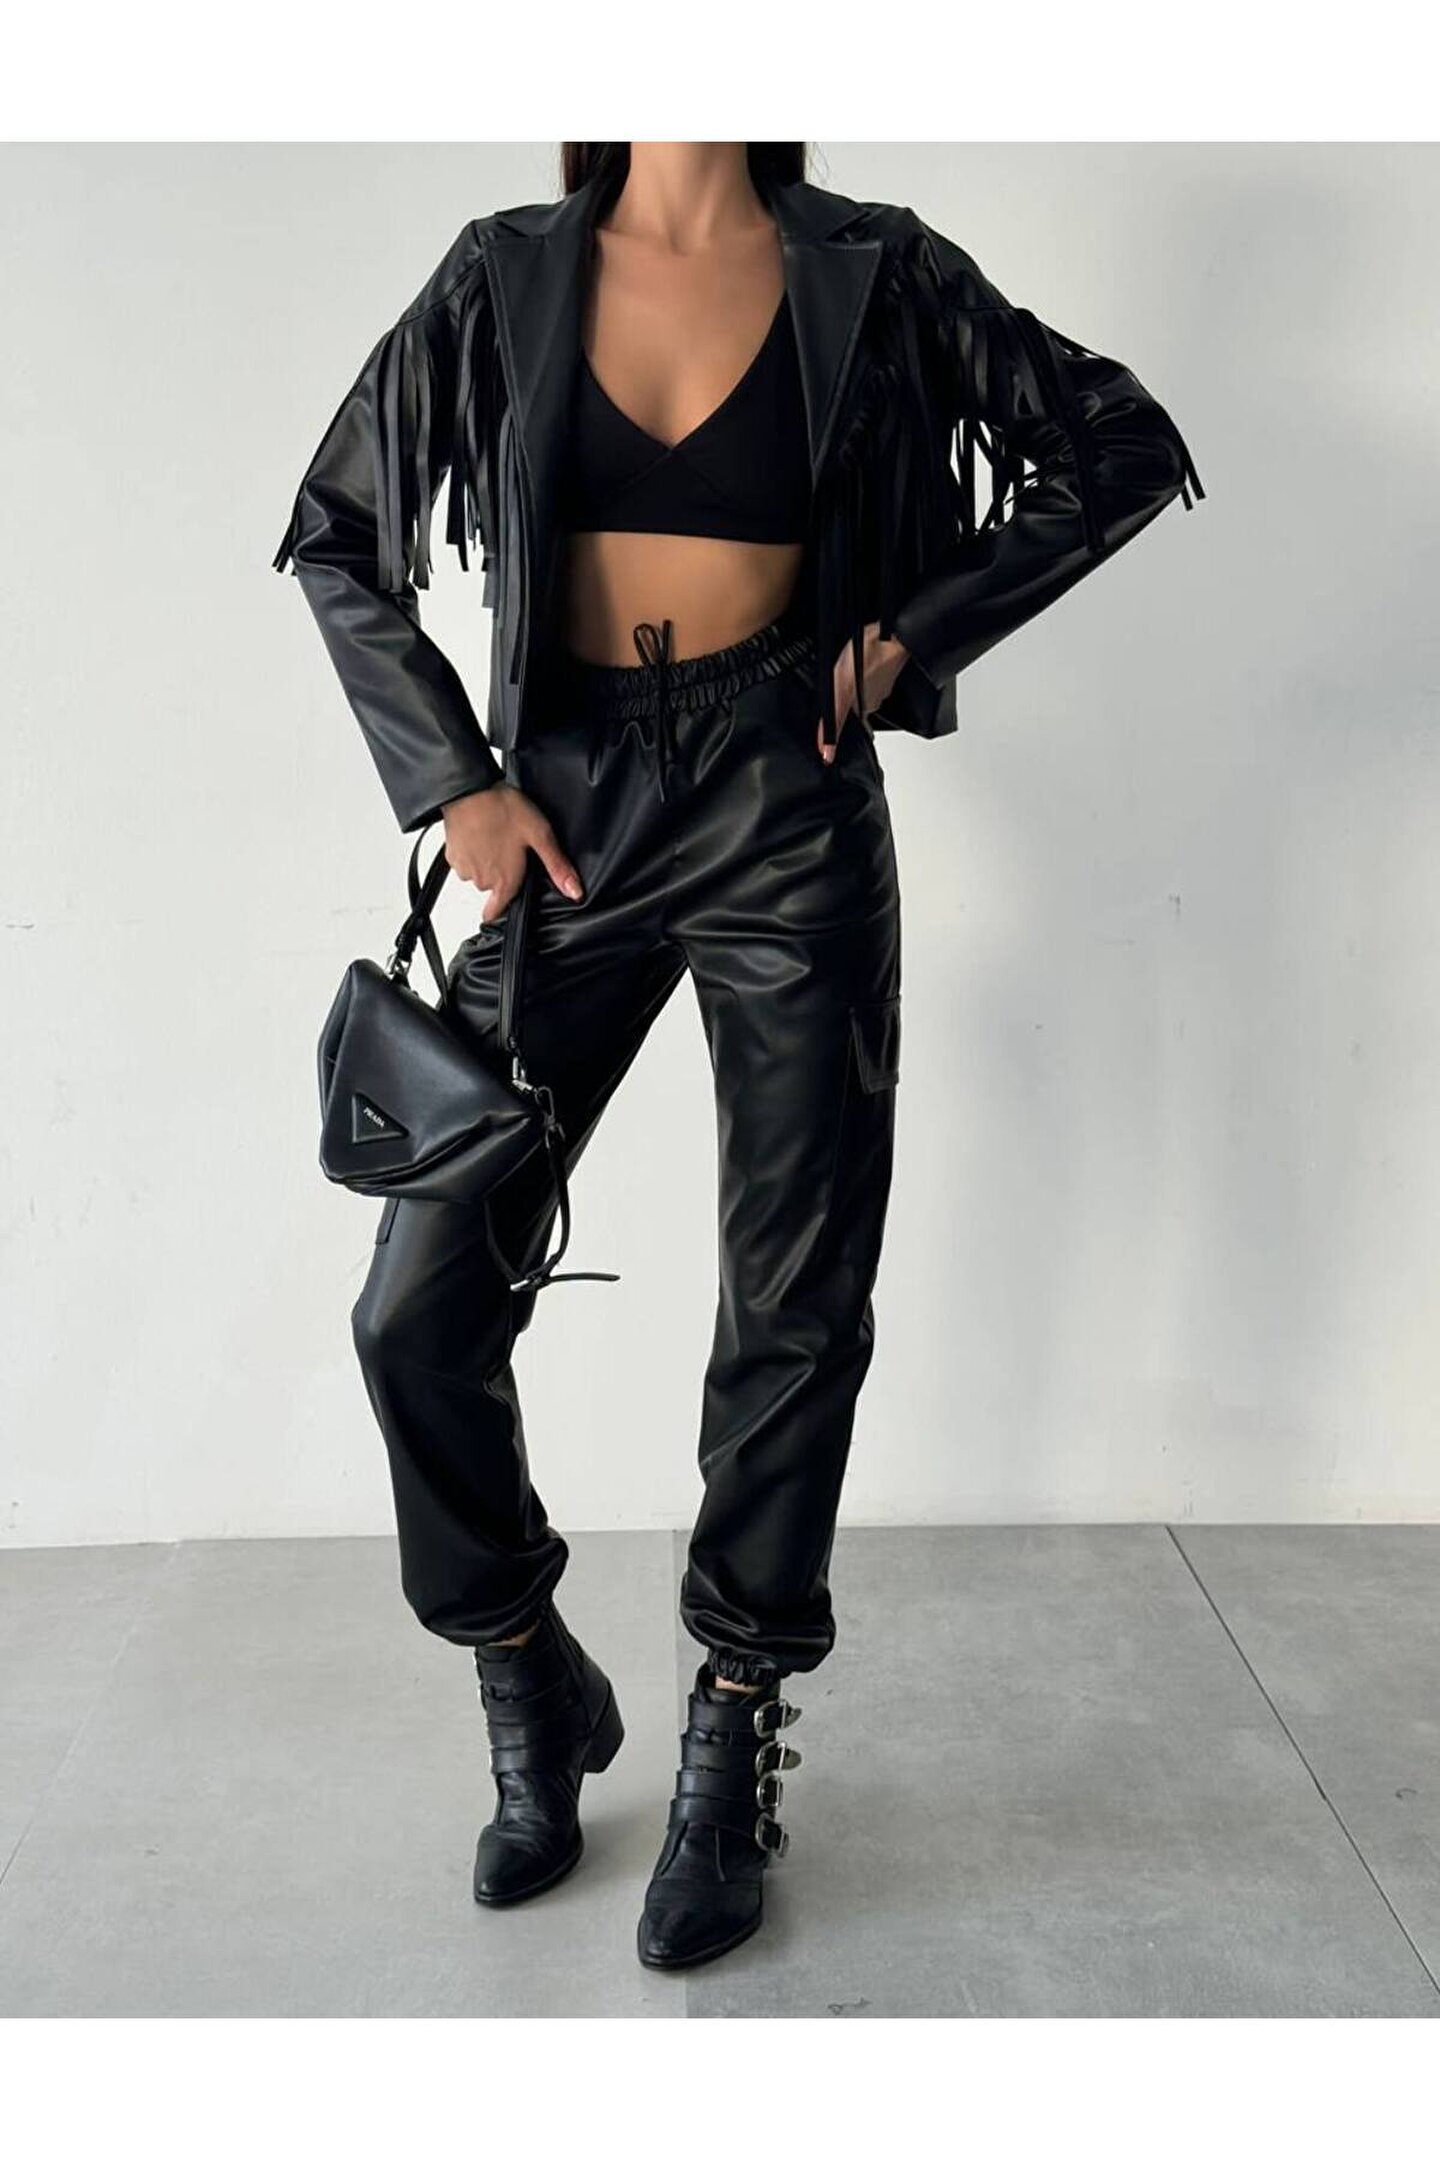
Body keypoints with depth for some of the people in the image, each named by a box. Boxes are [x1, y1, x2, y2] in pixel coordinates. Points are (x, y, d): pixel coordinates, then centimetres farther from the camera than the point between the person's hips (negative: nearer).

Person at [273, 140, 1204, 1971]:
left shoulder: (870, 274, 3)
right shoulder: (508, 275, 6)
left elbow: (1123, 446, 8)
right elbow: (336, 534, 10)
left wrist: (913, 633, 0)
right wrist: (453, 782, 0)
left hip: (787, 809, -1)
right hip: (568, 815, 2)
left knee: (794, 1311, 3)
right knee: (421, 1305, -2)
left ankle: (733, 1748, 21)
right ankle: (532, 1692, 22)